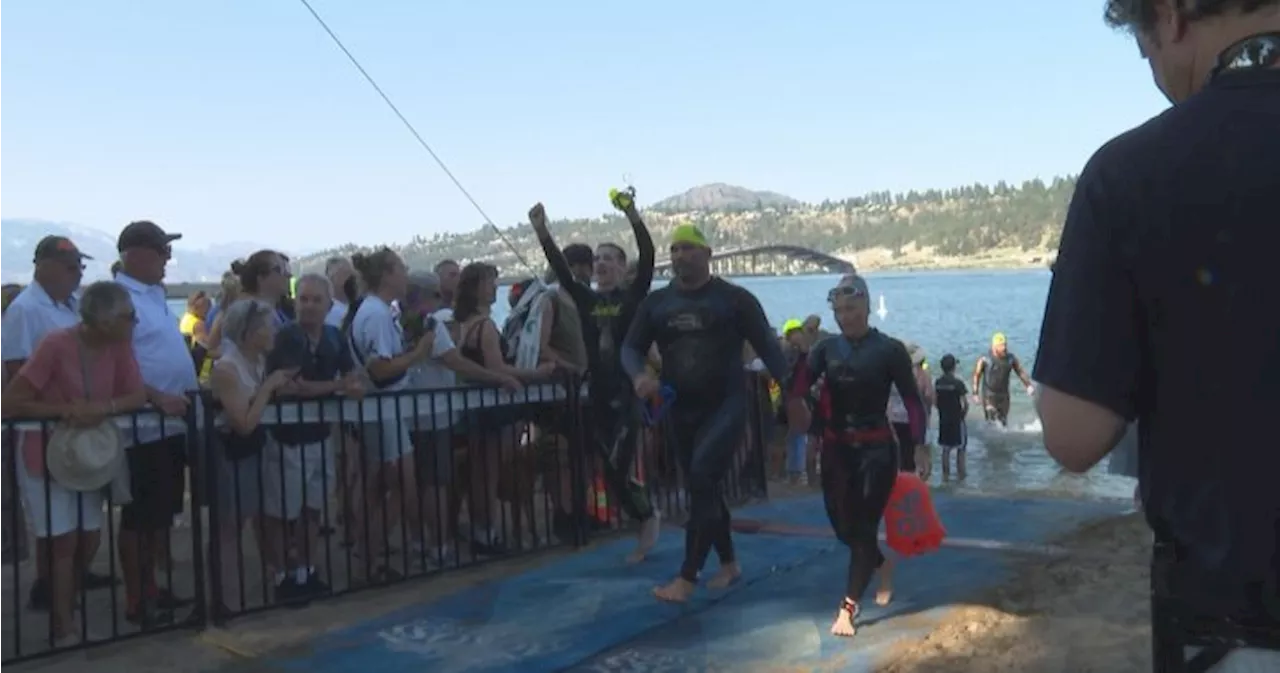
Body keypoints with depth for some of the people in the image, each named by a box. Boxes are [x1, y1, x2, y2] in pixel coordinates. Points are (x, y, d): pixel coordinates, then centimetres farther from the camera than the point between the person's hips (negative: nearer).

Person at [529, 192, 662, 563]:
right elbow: (561, 269, -3)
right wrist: (541, 231, -16)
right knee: (612, 470, 10)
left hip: (626, 393, -5)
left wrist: (633, 216, -27)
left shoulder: (634, 296, 0)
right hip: (598, 394, 5)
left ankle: (647, 516, 16)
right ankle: (648, 515, 31)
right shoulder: (586, 300, 9)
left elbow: (648, 257, -14)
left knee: (619, 469, -9)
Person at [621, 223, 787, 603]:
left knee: (702, 482, -17)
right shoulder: (655, 303, 7)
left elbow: (767, 346, -4)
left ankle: (687, 579, -13)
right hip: (680, 409, 5)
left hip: (726, 405, -5)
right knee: (703, 487, 13)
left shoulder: (734, 299, -4)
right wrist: (639, 375, -17)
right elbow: (631, 348, 5)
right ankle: (728, 564, 31)